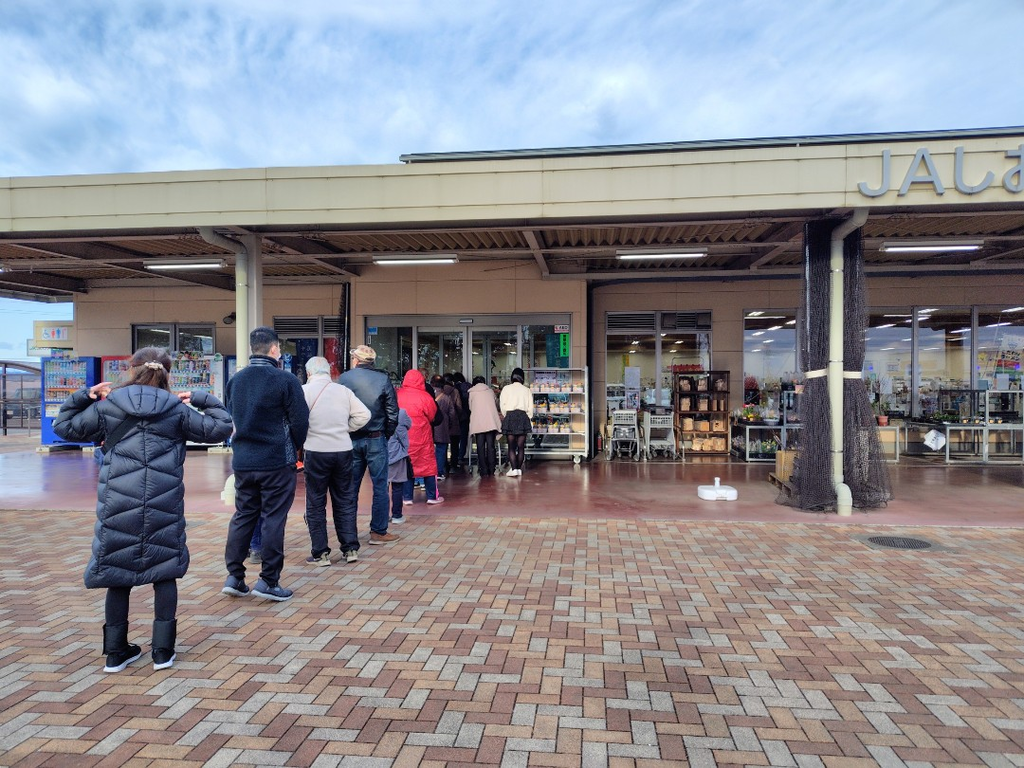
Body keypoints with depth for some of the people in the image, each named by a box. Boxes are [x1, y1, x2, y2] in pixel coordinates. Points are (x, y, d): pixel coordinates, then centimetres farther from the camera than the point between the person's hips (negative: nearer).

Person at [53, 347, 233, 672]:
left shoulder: (106, 407, 2)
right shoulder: (177, 410, 1)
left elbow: (65, 427, 15)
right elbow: (220, 428, 6)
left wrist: (83, 396, 15)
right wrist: (202, 399, 12)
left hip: (119, 506, 1)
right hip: (164, 507, 0)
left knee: (118, 574, 12)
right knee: (164, 574, 10)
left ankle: (116, 651, 21)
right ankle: (163, 651, 13)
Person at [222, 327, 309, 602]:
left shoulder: (234, 380, 6)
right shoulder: (285, 379, -12)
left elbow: (228, 418, 14)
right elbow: (300, 420, -10)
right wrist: (293, 447, 8)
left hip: (242, 460, 6)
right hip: (277, 461, -5)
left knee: (242, 516, 15)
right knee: (274, 519, 2)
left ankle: (234, 576, 17)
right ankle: (268, 581, 7)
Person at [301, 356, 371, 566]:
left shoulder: (305, 390, -7)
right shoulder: (343, 390, 3)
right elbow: (364, 414, 1)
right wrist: (346, 429, 10)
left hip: (316, 451, -3)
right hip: (343, 450, 3)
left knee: (316, 503, 8)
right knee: (344, 500, 14)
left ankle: (320, 553, 11)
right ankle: (351, 549, 16)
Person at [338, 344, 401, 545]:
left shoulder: (343, 378, -1)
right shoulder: (383, 379, -3)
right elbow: (393, 412, -4)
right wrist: (387, 434, 8)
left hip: (350, 439, 2)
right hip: (376, 439, -2)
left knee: (350, 488, 11)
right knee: (380, 486, 5)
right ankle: (378, 532, 8)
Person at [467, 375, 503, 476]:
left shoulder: (472, 393, 9)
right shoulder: (490, 391, 12)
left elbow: (470, 407, 13)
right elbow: (496, 404, 20)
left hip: (478, 423, -1)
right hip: (491, 422, 1)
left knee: (480, 447, 3)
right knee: (490, 446, 4)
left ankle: (484, 471, 2)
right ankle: (491, 471, 3)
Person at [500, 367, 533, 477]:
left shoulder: (506, 388, 2)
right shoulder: (526, 390, 6)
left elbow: (502, 405, -1)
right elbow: (530, 407, 4)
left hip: (510, 417, -1)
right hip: (523, 417, 1)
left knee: (511, 446, 1)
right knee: (521, 447, 7)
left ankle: (514, 469, -8)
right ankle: (519, 469, 9)